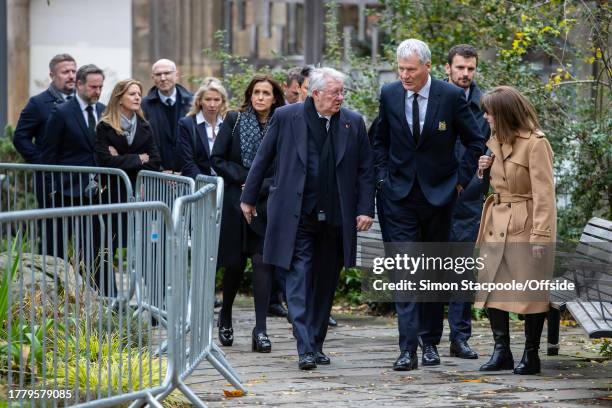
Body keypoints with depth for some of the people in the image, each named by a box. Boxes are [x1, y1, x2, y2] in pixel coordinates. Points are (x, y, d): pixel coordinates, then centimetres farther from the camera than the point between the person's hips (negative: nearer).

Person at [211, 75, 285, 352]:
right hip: (236, 203, 0)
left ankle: (260, 330, -9)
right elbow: (217, 159, -1)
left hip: (268, 204, 0)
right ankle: (225, 317, 30)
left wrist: (261, 187, -12)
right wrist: (245, 178, -10)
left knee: (264, 262, -9)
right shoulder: (234, 121, 3)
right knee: (234, 263, 6)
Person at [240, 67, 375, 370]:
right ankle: (305, 349, -13)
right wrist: (248, 198, 9)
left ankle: (316, 345, 20)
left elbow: (365, 170, 8)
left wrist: (365, 209, 0)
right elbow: (263, 159, 7)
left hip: (335, 218, 3)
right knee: (299, 280, -9)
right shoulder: (286, 117, 0)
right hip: (296, 217, -3)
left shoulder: (353, 123, 6)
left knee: (325, 285, 9)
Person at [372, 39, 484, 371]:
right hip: (399, 194, 1)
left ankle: (430, 343, 21)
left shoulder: (451, 96, -8)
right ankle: (408, 348, -13)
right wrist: (381, 177, 5)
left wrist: (460, 179, -2)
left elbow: (475, 142, 3)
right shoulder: (389, 94, -1)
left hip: (438, 194, -1)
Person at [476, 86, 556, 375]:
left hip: (525, 224, -8)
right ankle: (501, 351, 11)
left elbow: (544, 193, -17)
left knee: (530, 291, -2)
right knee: (492, 285, 4)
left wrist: (541, 235, -22)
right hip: (496, 224, 8)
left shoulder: (535, 143, -13)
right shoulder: (496, 141, 13)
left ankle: (531, 355, 6)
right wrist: (484, 169, 4)